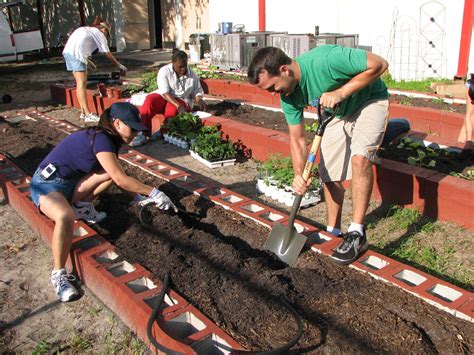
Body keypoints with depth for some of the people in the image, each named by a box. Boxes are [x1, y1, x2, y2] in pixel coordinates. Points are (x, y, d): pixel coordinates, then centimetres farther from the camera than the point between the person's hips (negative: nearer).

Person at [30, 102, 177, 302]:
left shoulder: (108, 138, 3)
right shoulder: (100, 140, -25)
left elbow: (116, 178, 10)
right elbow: (120, 180, -28)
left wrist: (138, 196, -1)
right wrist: (153, 193, -22)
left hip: (70, 182, 8)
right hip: (47, 184, -8)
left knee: (113, 169, -11)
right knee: (66, 217, -39)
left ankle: (81, 206, 2)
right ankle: (59, 274, -25)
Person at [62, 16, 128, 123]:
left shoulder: (85, 29, 29)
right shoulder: (99, 34, 7)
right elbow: (108, 54, 8)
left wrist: (87, 61, 30)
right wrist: (119, 65, 17)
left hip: (67, 52, 8)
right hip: (76, 54, -8)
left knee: (80, 83, 12)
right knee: (82, 83, -10)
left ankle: (83, 112, 15)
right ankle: (88, 114, -11)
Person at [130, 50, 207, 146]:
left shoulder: (192, 75, 2)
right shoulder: (164, 71, -8)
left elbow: (197, 92, 11)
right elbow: (165, 93, -19)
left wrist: (199, 101, -15)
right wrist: (178, 106, -33)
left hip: (181, 100, 1)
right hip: (163, 97, -1)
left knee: (172, 109, -36)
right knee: (149, 100, -32)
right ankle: (142, 134, -34)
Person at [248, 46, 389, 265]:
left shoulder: (326, 59, -37)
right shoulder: (288, 95, -15)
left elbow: (379, 64, -29)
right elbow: (297, 138, -9)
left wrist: (341, 92, -35)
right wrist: (299, 174, -24)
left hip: (369, 100, -6)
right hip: (337, 113, 6)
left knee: (360, 158, -26)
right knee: (329, 173, 2)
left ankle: (357, 234, -17)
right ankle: (333, 231, 20)